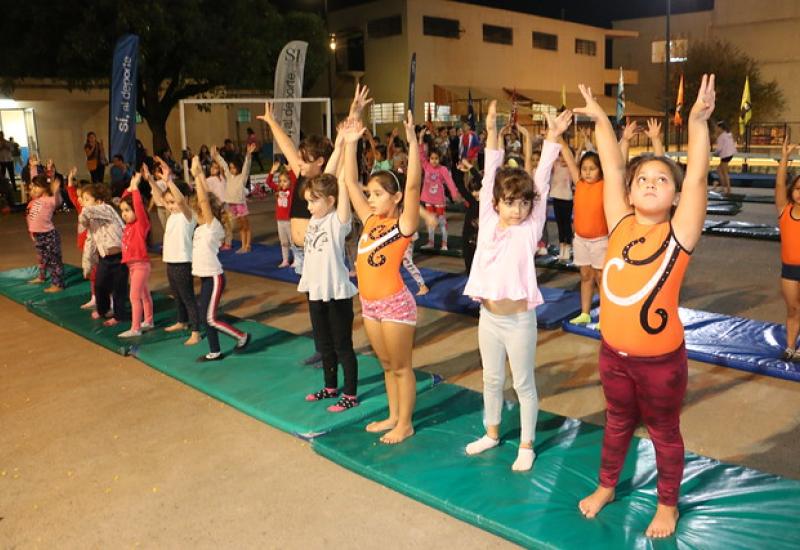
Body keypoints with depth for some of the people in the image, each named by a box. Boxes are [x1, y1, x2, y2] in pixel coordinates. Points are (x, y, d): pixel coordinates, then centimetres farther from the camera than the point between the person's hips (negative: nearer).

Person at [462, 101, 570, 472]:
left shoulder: (530, 229, -7)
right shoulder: (488, 223, 0)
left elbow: (541, 183, -12)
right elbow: (490, 177, -3)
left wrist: (552, 138, -16)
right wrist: (492, 132, -8)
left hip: (519, 319, -4)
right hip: (488, 317, 4)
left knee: (523, 384, 10)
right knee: (491, 380, 20)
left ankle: (526, 445, 25)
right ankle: (492, 433, 38)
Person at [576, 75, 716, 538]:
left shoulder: (678, 234, -12)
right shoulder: (621, 224, -4)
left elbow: (698, 176, -22)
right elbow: (612, 168, -1)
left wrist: (698, 122, -29)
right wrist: (601, 120, 1)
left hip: (661, 359, -3)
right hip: (613, 353, 4)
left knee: (664, 432, 17)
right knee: (618, 423, 25)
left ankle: (668, 504, 38)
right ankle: (606, 487, 45)